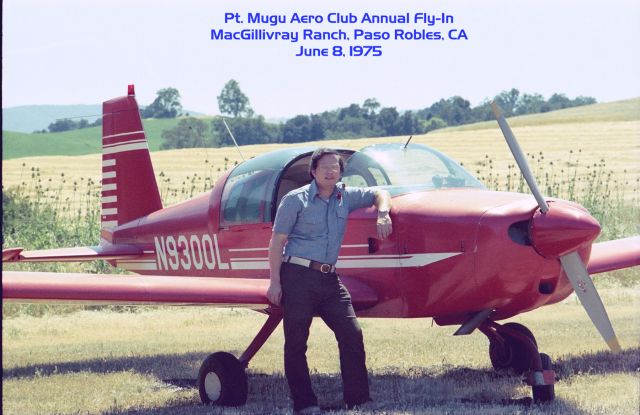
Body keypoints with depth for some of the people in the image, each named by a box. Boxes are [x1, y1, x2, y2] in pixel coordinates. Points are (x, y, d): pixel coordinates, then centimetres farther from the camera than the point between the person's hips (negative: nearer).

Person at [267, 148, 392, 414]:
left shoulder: (346, 197, 12)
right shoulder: (295, 200, -2)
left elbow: (379, 194, 26)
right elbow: (277, 242, -3)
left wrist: (382, 215, 4)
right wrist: (274, 282, -9)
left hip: (329, 279, 5)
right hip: (298, 275, -5)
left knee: (352, 334, -3)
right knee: (296, 343, -1)